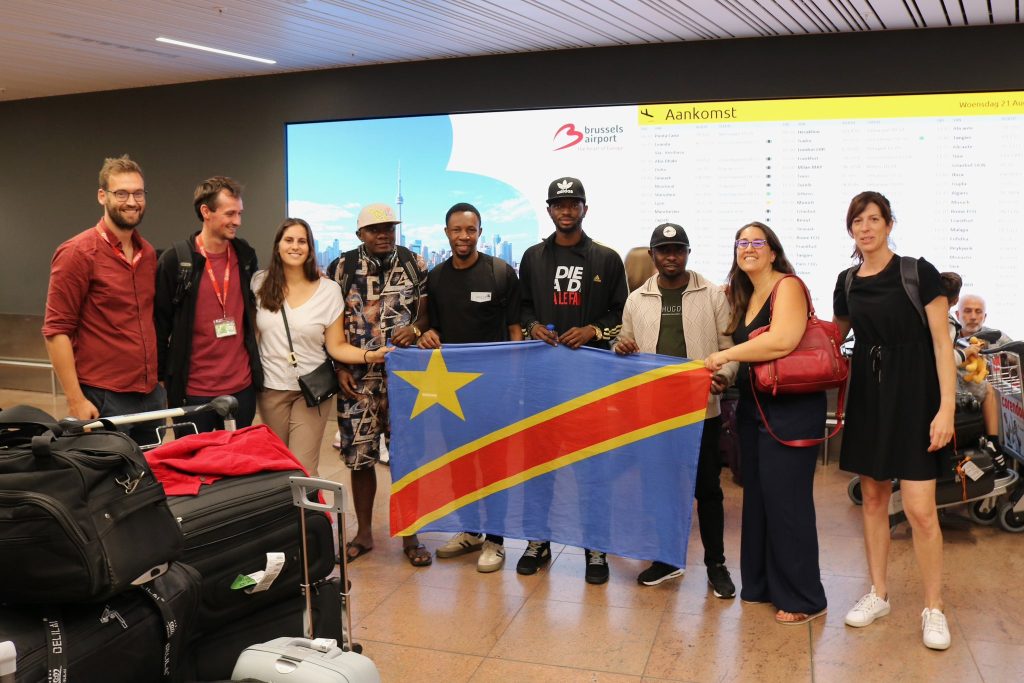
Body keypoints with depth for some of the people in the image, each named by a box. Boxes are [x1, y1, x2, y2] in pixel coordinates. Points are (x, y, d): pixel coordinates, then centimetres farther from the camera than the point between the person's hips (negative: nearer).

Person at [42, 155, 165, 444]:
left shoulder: (148, 253, 10)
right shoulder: (78, 253, -9)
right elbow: (56, 330, -11)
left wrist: (160, 379, 12)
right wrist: (75, 400, -15)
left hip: (152, 395, 6)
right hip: (103, 401, -6)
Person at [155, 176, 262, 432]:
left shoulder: (246, 255, 5)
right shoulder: (174, 260, -7)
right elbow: (160, 324, -4)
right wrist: (161, 378, -3)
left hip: (243, 387, 4)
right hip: (193, 392, -3)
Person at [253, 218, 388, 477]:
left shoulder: (328, 289, -6)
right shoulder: (260, 283, 0)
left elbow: (336, 346, -5)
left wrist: (370, 355, -22)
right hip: (271, 388, 2)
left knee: (303, 471, -7)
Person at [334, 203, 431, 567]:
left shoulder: (414, 263, 2)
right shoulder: (343, 267, 2)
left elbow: (428, 309, 7)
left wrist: (415, 329, -15)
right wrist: (340, 369, -2)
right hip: (357, 377, 1)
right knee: (359, 456, 7)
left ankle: (409, 535, 17)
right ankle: (363, 532, 24)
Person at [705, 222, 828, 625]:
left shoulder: (787, 286, -11)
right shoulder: (744, 297, 15)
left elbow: (782, 340, -25)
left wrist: (726, 355, -18)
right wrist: (724, 374, 1)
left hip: (791, 409, -8)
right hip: (753, 407, 8)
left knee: (786, 501, -3)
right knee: (756, 497, 13)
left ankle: (803, 599, 10)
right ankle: (761, 585, 27)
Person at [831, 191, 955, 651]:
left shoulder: (918, 273, -9)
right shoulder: (848, 282, 7)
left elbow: (942, 341, -10)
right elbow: (834, 337, 20)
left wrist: (947, 407, -16)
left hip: (913, 396, -5)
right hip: (868, 395, 5)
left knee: (920, 509, -6)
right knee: (872, 497, 11)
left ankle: (933, 608, 10)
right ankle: (878, 594, 24)